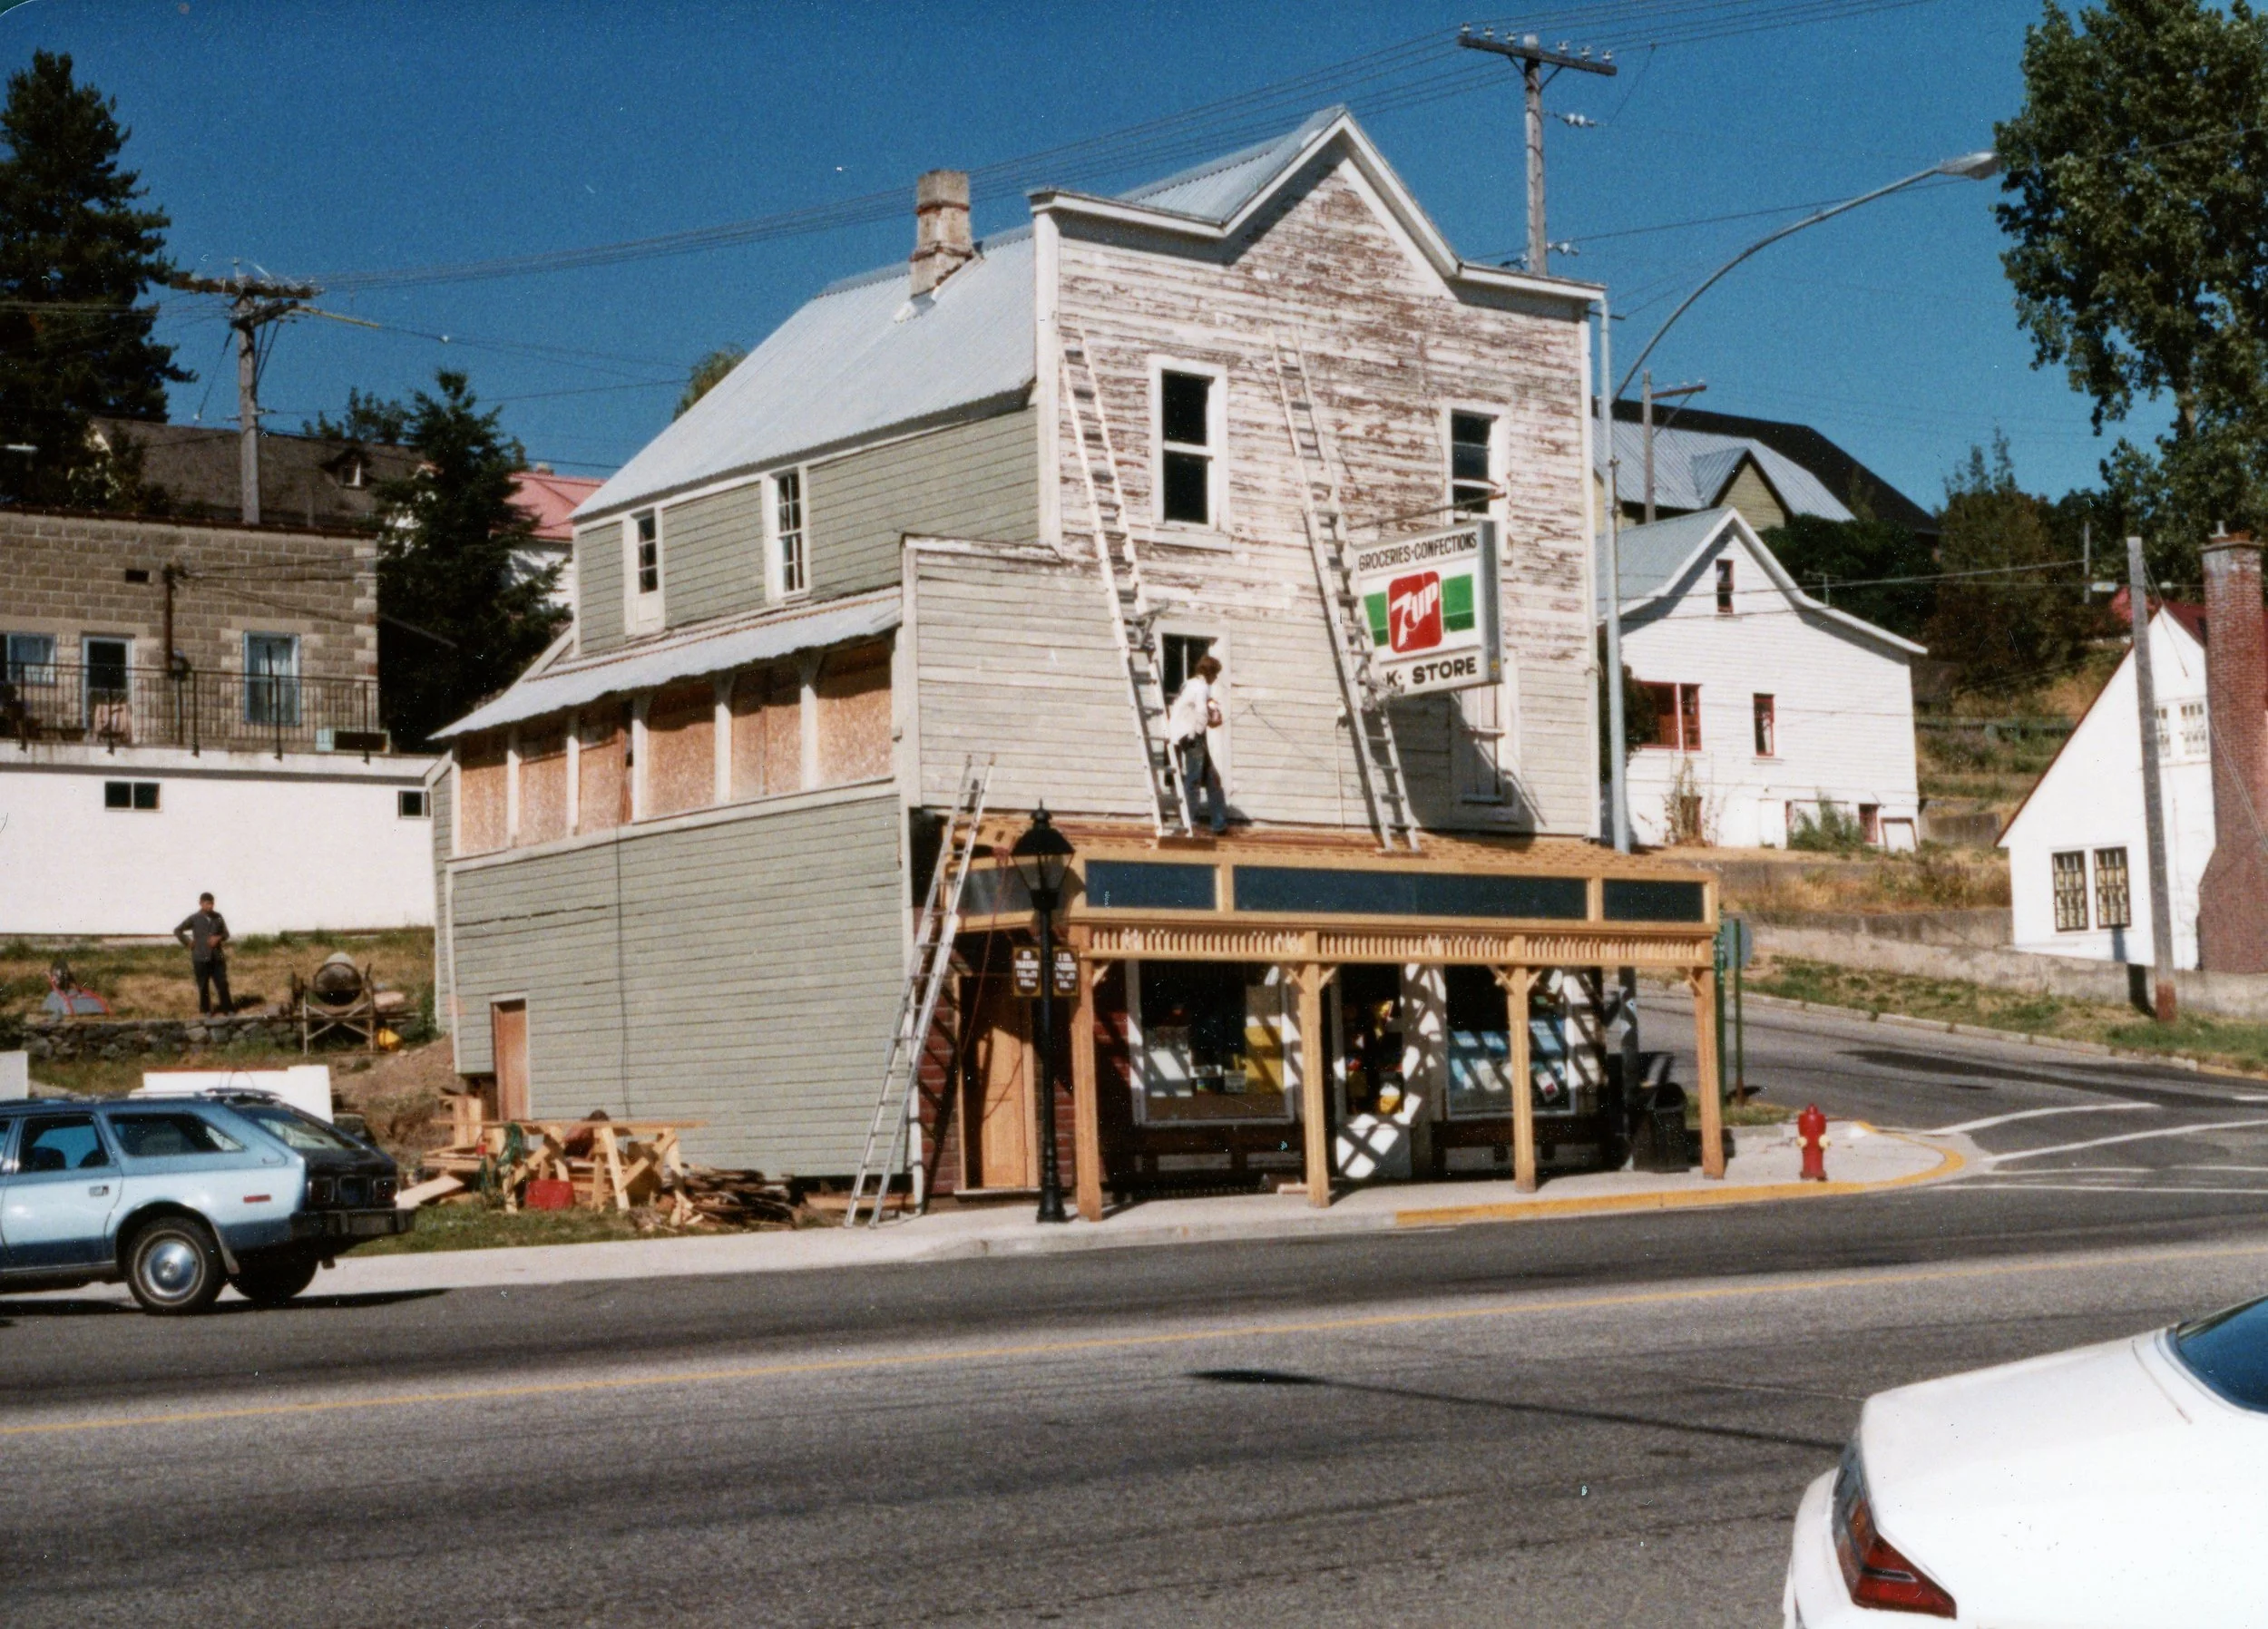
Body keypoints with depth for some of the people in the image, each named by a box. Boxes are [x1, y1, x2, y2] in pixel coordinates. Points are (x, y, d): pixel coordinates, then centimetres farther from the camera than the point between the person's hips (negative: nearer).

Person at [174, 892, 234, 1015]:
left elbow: (226, 933, 14)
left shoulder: (218, 917, 5)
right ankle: (205, 1011, 15)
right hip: (201, 958, -2)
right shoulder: (194, 918, -3)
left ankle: (228, 1009, 7)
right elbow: (178, 931, 2)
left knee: (222, 984, 1)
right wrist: (189, 943, -4)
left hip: (217, 957, 2)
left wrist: (219, 938, -7)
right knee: (203, 986, 5)